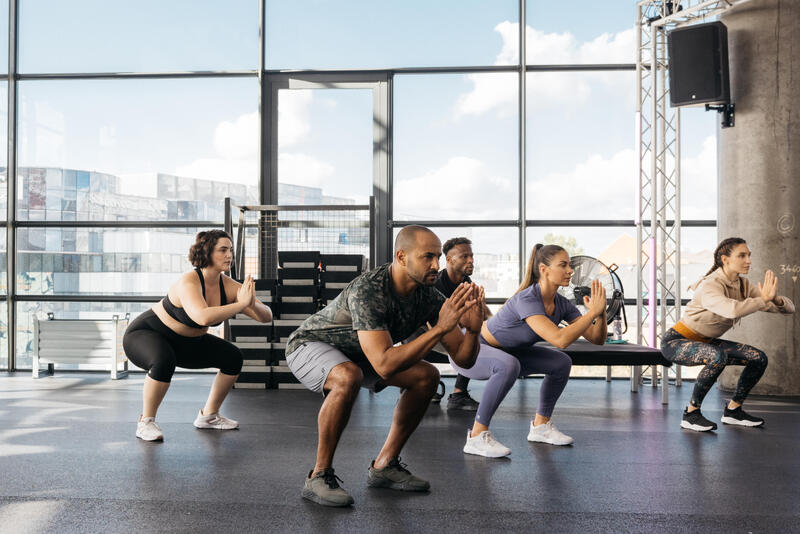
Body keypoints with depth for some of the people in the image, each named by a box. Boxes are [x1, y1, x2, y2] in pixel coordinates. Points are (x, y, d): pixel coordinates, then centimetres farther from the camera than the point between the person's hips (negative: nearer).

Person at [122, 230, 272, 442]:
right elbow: (203, 317, -51)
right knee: (164, 361, -37)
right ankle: (145, 423, -16)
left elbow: (267, 317, -15)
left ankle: (208, 415, 16)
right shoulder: (189, 282, -32)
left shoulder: (228, 286, -14)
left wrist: (253, 304, -36)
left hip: (185, 342, 7)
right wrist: (241, 304, -43)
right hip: (145, 334, -7)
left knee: (232, 357, 0)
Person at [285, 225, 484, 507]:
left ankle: (384, 465, 5)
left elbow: (464, 359, -12)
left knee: (426, 376, -3)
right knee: (348, 378, -38)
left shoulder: (428, 296, -16)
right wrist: (440, 328, -45)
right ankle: (319, 476, -20)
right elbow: (384, 365, -46)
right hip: (311, 344, -7)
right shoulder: (368, 291, -37)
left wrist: (473, 330, -34)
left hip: (353, 353, 7)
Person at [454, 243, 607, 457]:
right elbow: (560, 339, -43)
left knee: (561, 363, 4)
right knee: (509, 365, -38)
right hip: (468, 350, -8)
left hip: (503, 352, 9)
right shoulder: (527, 299, -33)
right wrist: (593, 312, -36)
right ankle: (477, 437, -25)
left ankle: (540, 425, 19)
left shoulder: (561, 304, -9)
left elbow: (597, 339, -6)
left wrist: (601, 312, -23)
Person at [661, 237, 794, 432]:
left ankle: (732, 410, 15)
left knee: (759, 359, -1)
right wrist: (764, 299, -34)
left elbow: (789, 308, -4)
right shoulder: (710, 286, -26)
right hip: (676, 342, -8)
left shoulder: (742, 284, -3)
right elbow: (733, 310, -48)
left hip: (704, 342, 8)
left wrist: (775, 298, -26)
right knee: (718, 357, -36)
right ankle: (691, 414, -19)